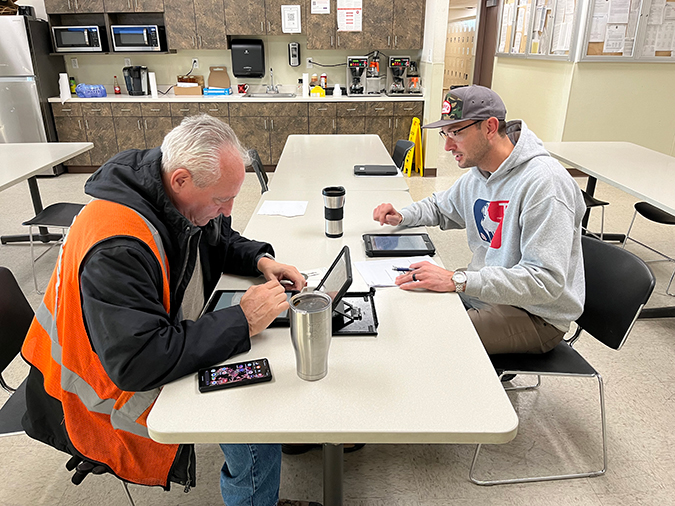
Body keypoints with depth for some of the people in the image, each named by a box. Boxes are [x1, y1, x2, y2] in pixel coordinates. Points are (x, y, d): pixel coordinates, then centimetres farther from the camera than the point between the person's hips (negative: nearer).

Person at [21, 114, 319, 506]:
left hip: (175, 336, 9)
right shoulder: (116, 248, -35)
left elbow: (220, 241, 12)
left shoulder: (185, 200, -7)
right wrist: (241, 322, -34)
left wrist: (260, 260, -9)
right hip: (118, 384, -8)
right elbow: (137, 362, -37)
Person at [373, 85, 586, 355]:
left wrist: (458, 280, -38)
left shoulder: (544, 182, -25)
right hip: (486, 290, 8)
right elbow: (440, 206, 25)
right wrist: (401, 217, 3)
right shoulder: (477, 175, 4)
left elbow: (546, 281, -31)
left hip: (537, 316, -8)